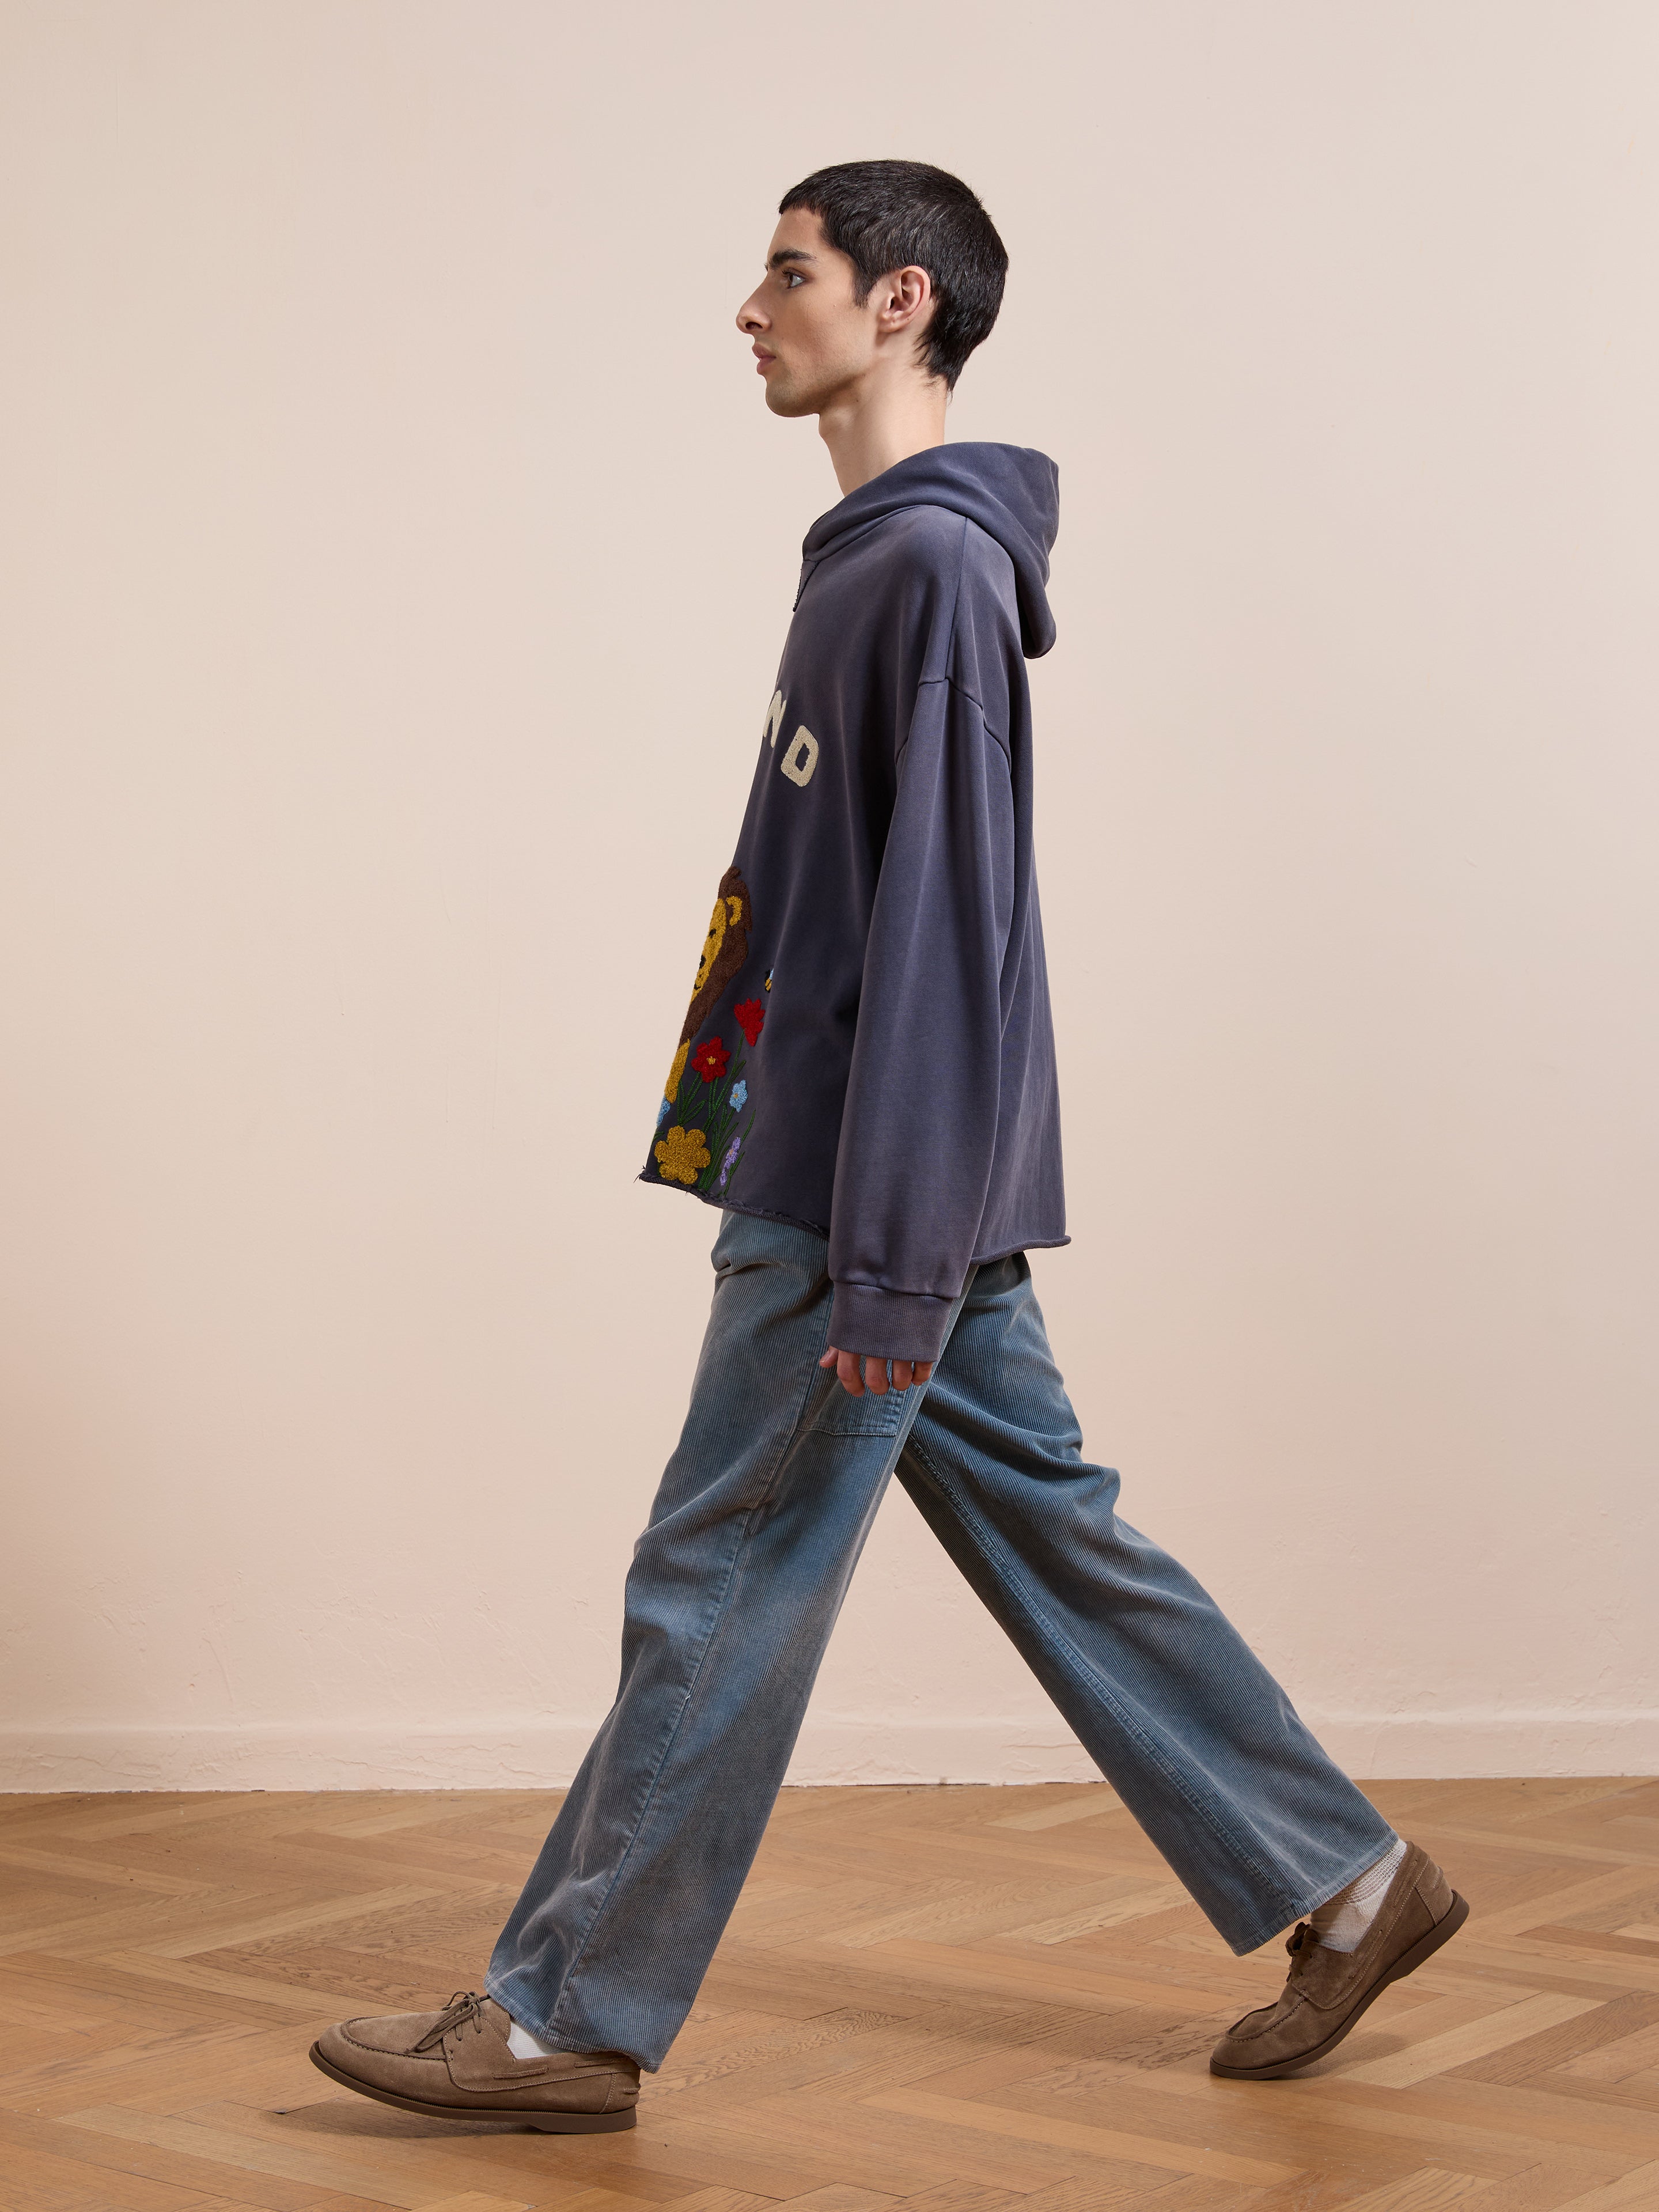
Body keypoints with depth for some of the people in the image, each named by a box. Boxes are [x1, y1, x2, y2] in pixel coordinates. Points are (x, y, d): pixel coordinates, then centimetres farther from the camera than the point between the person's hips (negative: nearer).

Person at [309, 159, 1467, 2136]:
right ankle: (1344, 1885, 24)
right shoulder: (877, 559, 16)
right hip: (886, 1195, 10)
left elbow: (940, 928, -21)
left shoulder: (936, 565, -15)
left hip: (870, 1208, -10)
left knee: (717, 1592, -1)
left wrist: (885, 1252, -22)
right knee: (1060, 1543, 15)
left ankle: (570, 2022, 12)